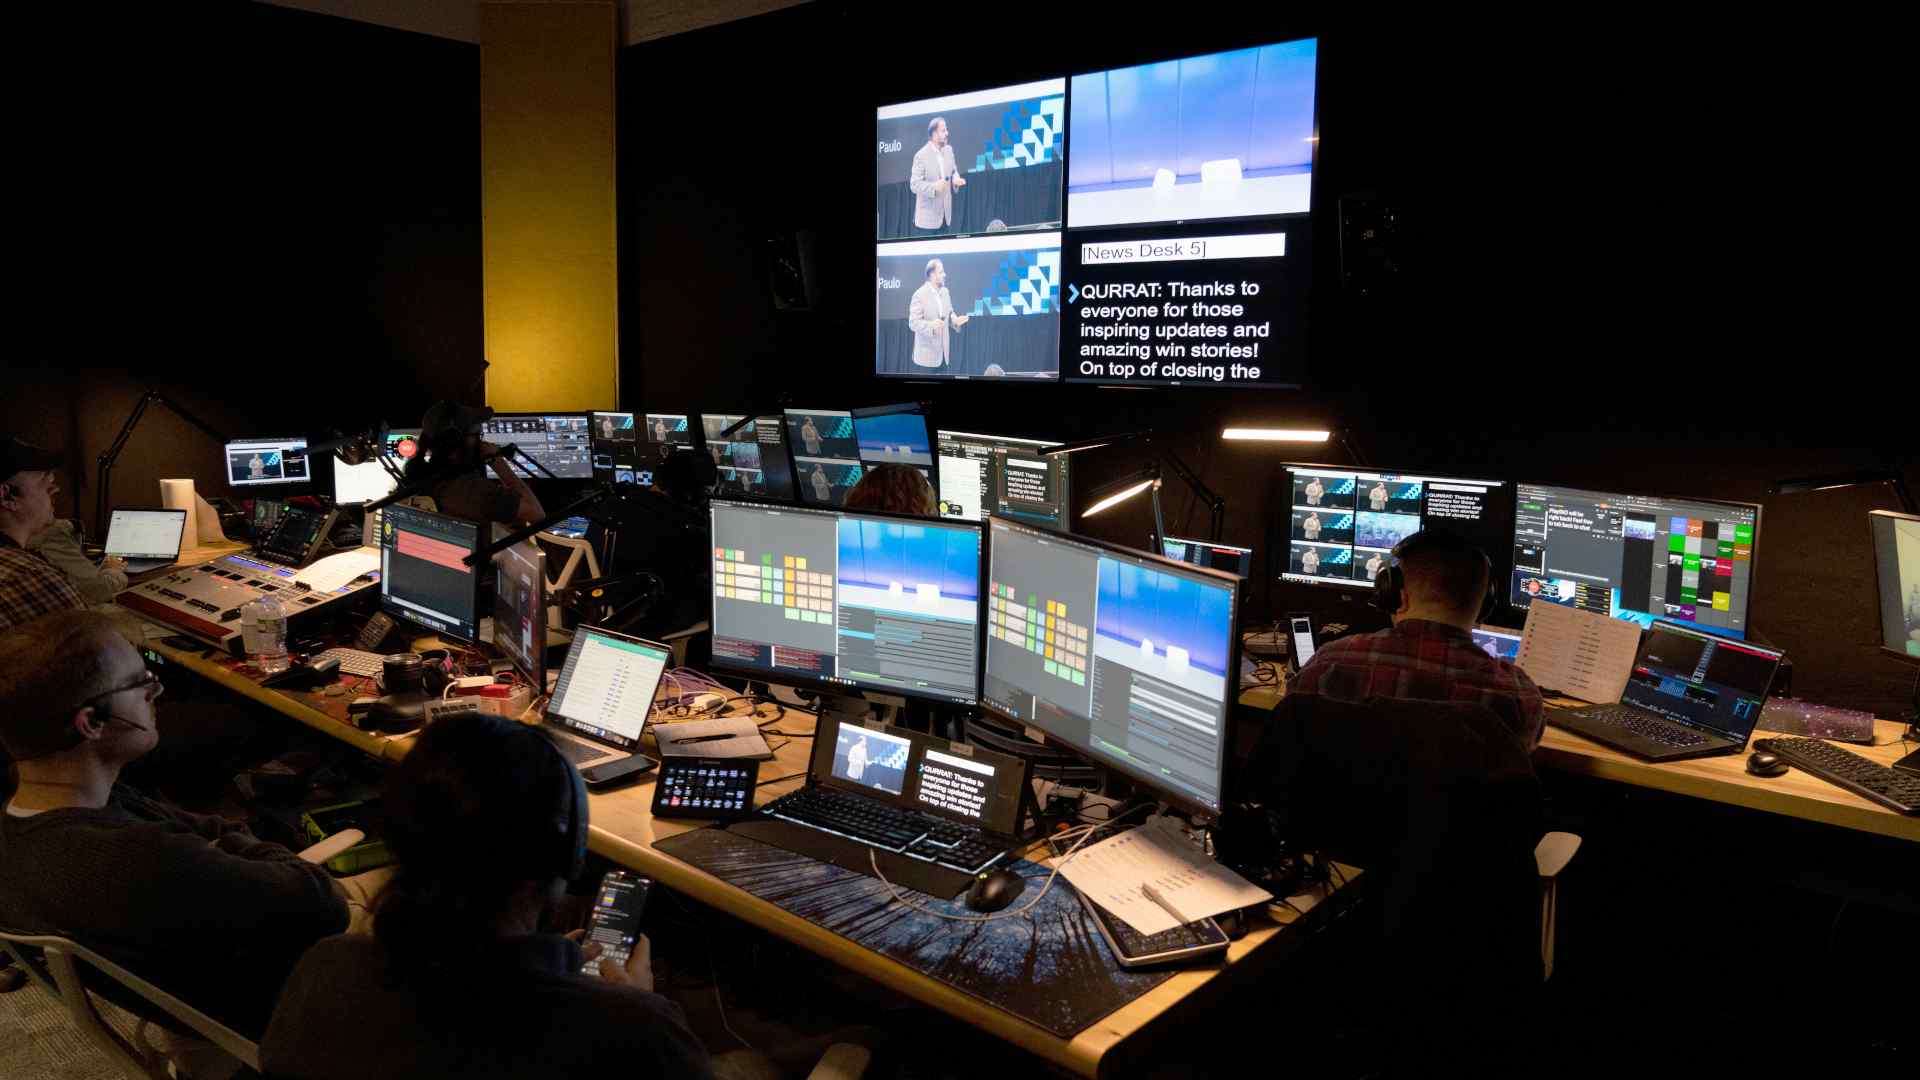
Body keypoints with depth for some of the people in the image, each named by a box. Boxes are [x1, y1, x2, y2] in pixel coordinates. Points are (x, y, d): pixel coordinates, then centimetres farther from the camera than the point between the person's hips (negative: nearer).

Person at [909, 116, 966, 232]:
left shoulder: (948, 150, 7)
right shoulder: (921, 155, -14)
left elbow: (953, 170, 19)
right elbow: (914, 185, -16)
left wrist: (956, 179, -6)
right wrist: (934, 187, -33)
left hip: (945, 214, 7)